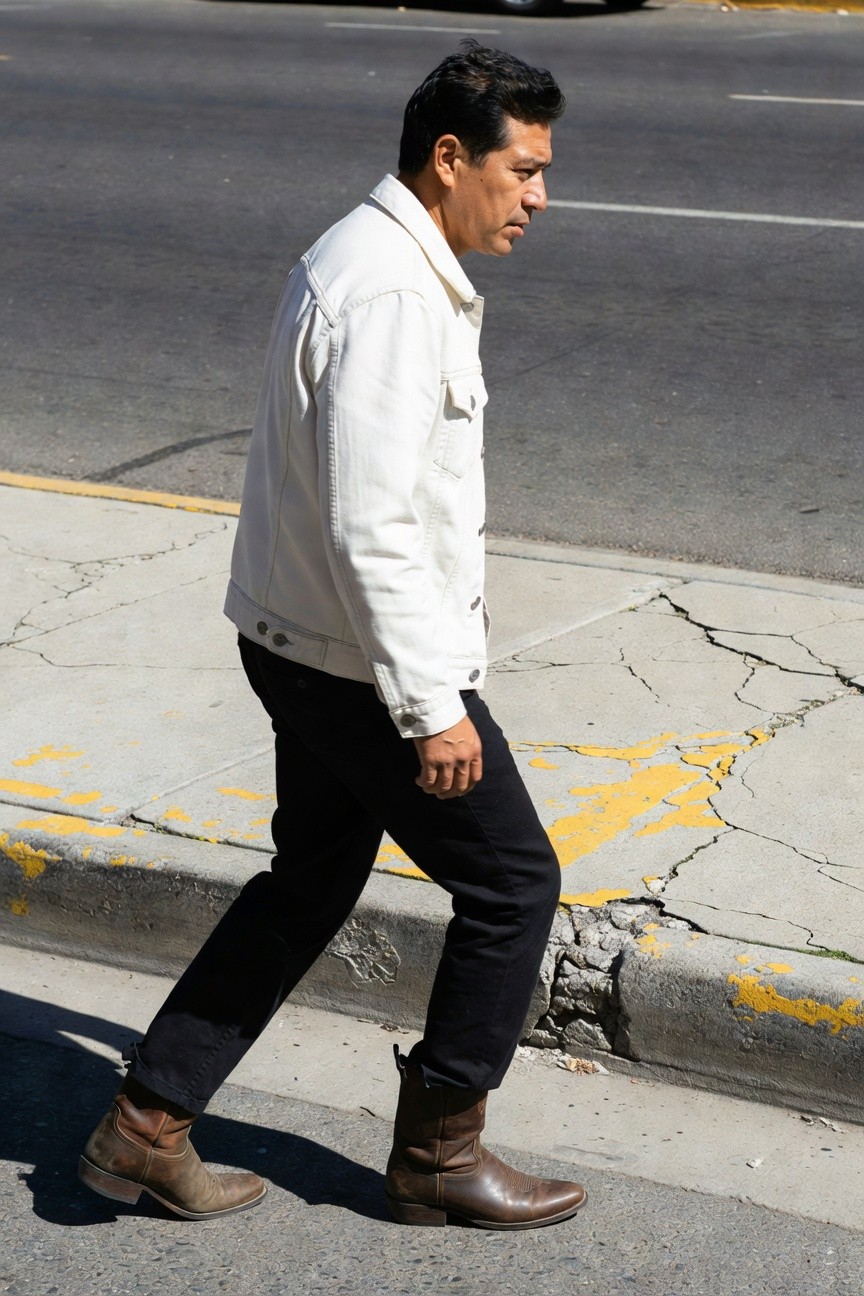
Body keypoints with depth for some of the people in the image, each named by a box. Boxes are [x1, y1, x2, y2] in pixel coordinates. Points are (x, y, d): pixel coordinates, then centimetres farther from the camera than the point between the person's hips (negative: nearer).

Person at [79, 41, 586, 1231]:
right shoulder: (388, 295, -23)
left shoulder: (369, 260, 11)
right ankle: (438, 1154, 21)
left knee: (308, 885, 20)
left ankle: (148, 1124, 26)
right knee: (512, 880, 5)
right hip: (366, 665, -10)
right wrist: (432, 706, -23)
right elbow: (371, 525, -27)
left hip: (305, 644, 10)